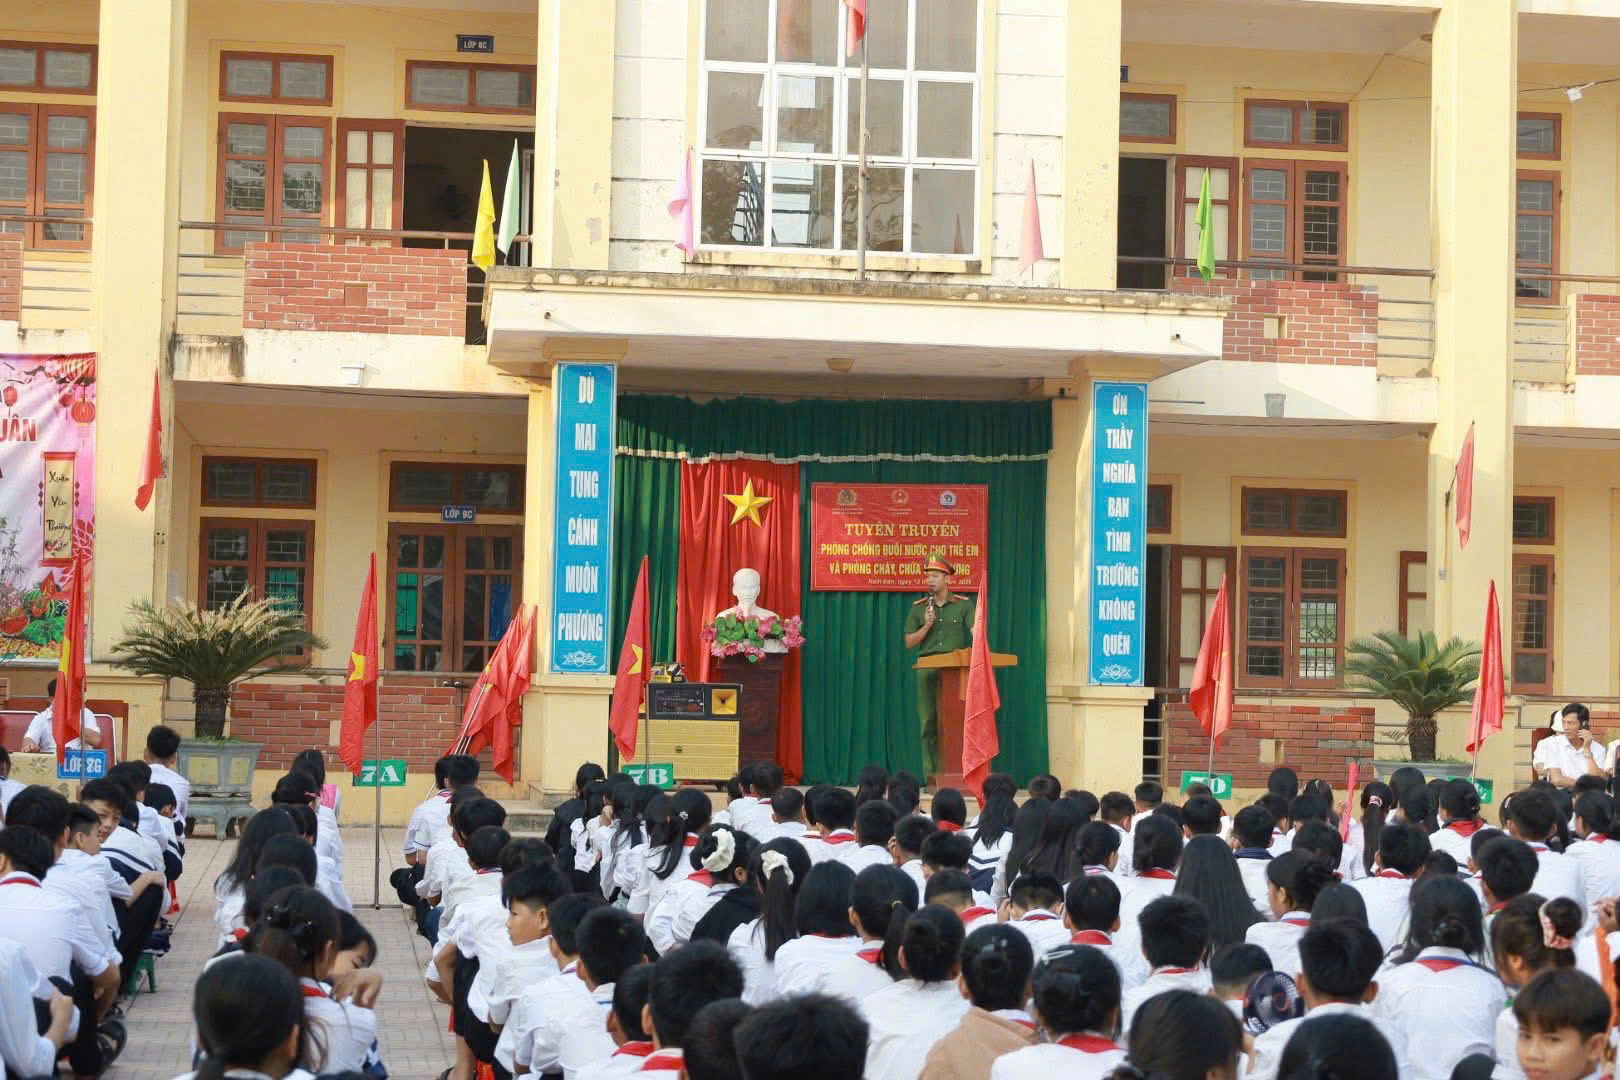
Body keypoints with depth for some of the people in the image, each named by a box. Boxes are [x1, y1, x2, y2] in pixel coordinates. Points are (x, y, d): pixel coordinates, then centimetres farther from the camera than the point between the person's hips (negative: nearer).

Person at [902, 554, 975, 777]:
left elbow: (976, 632, -6)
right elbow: (909, 642, 10)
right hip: (928, 669, 2)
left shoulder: (963, 604, 6)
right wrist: (927, 626, -5)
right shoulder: (919, 607, 12)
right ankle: (931, 777, 2)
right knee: (929, 724, 0)